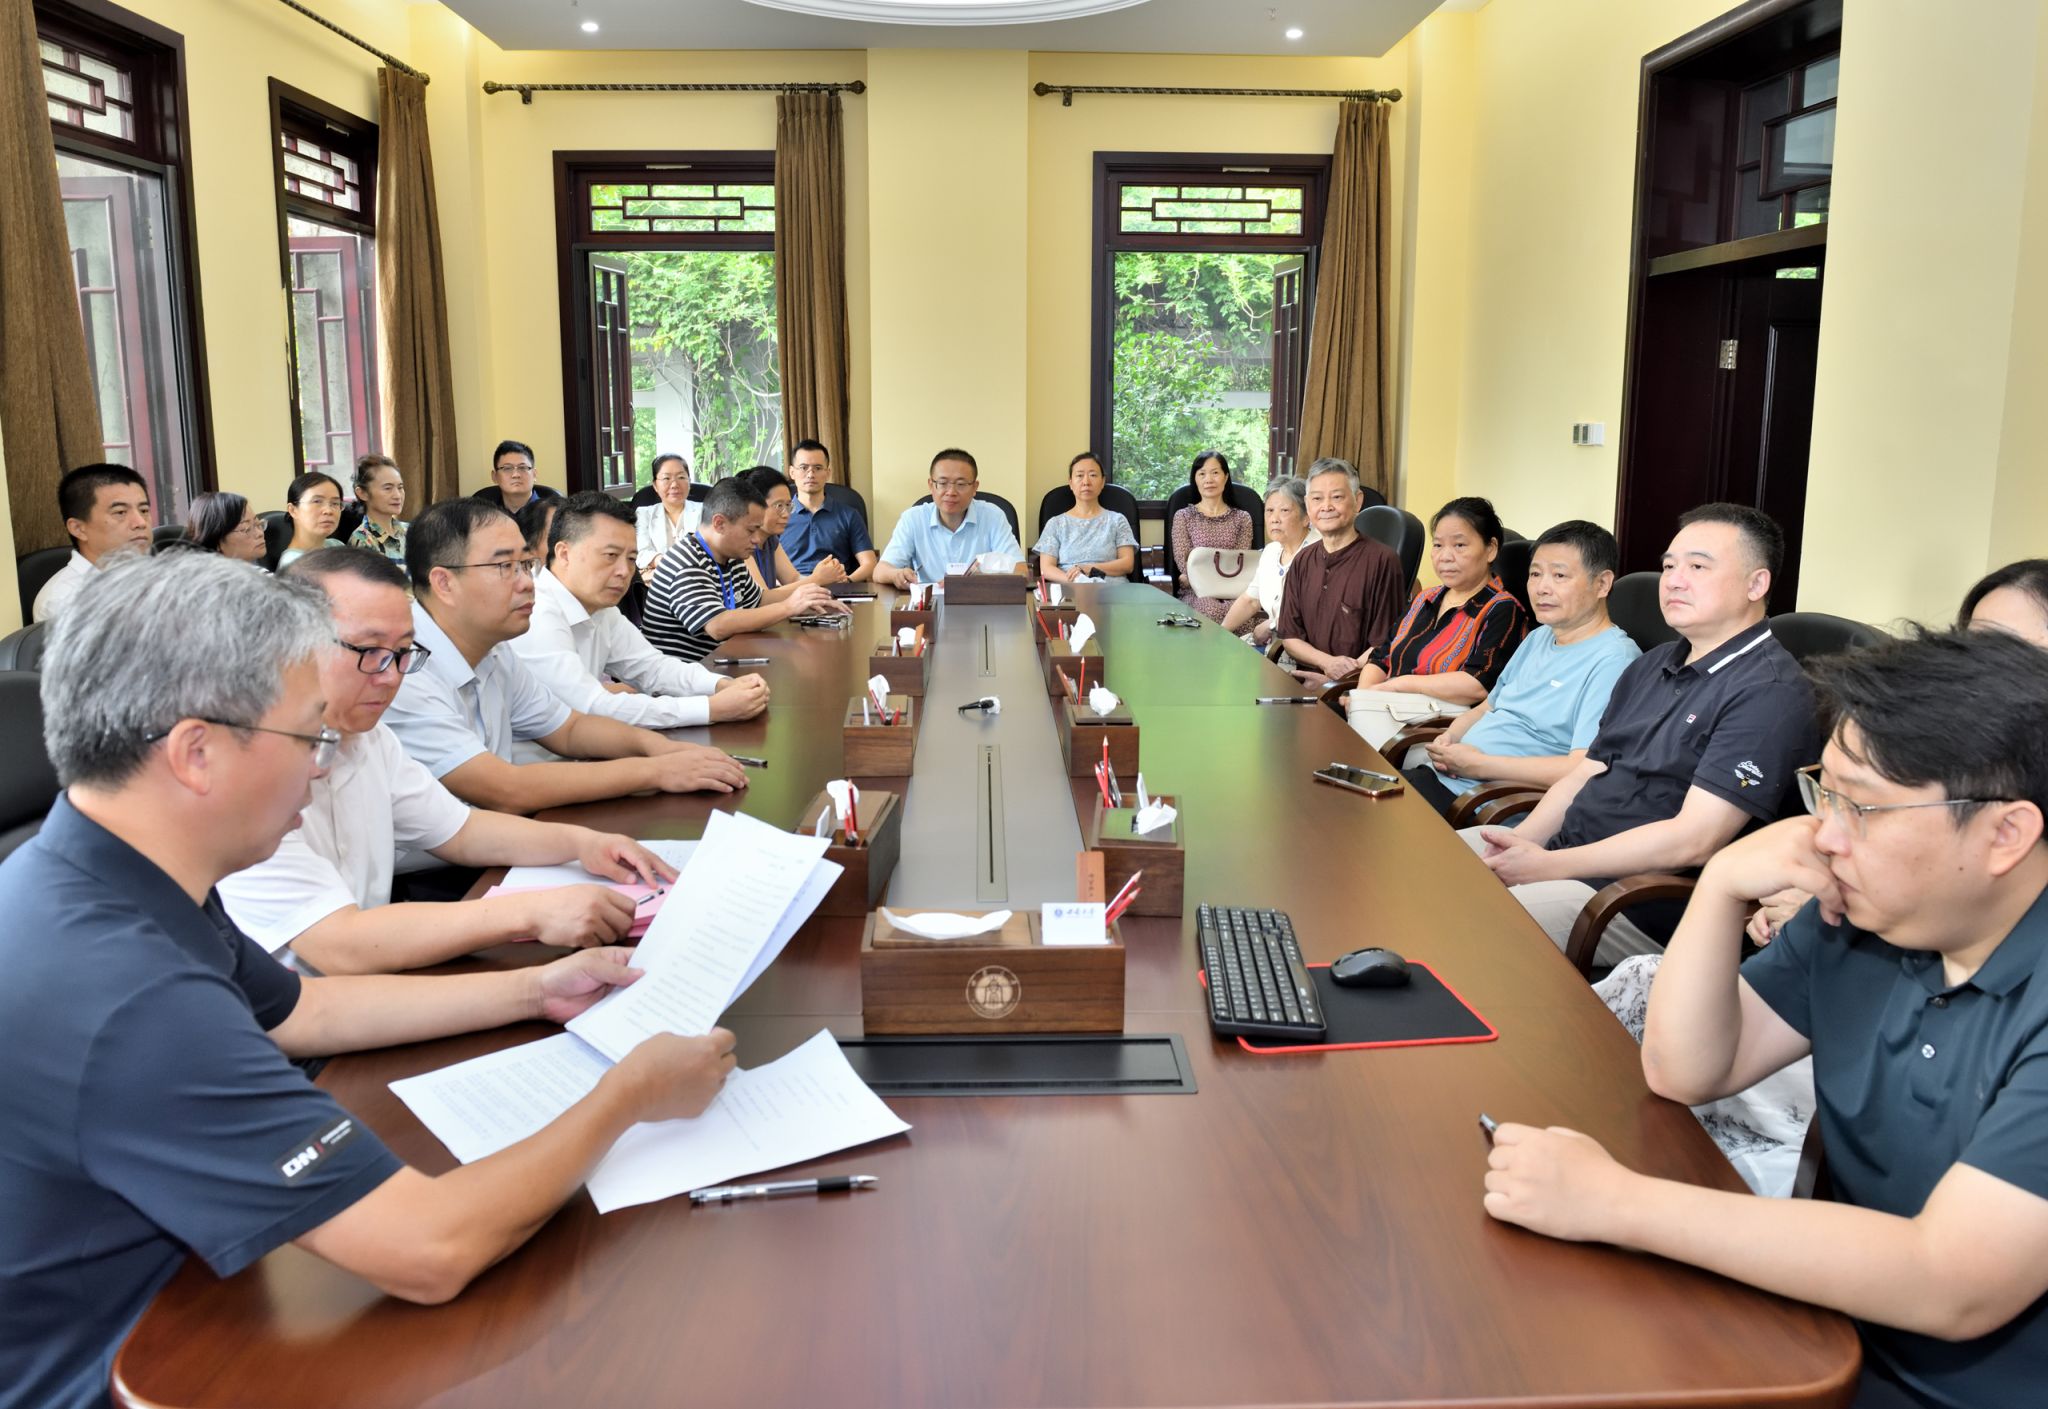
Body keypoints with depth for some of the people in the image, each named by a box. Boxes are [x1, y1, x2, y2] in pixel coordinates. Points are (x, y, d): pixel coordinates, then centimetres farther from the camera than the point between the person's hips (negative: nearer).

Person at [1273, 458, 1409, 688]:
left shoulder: (1381, 560, -5)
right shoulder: (1303, 561, 14)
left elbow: (1385, 644, -5)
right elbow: (1288, 635, 14)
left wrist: (1339, 678, -15)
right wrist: (1328, 662, -5)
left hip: (1358, 687, -4)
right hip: (1305, 680, 5)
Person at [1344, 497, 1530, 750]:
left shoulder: (1502, 611, -2)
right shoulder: (1424, 601, 23)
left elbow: (1479, 684, -17)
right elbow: (1381, 659, 21)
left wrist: (1399, 684, -10)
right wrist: (1363, 696, -3)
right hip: (1392, 714, 7)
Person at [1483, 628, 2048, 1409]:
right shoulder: (1860, 913, -4)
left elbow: (1950, 1288, -31)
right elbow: (1686, 1073, -1)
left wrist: (1615, 1201, -29)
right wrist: (1723, 882, -16)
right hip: (1843, 1333, 6)